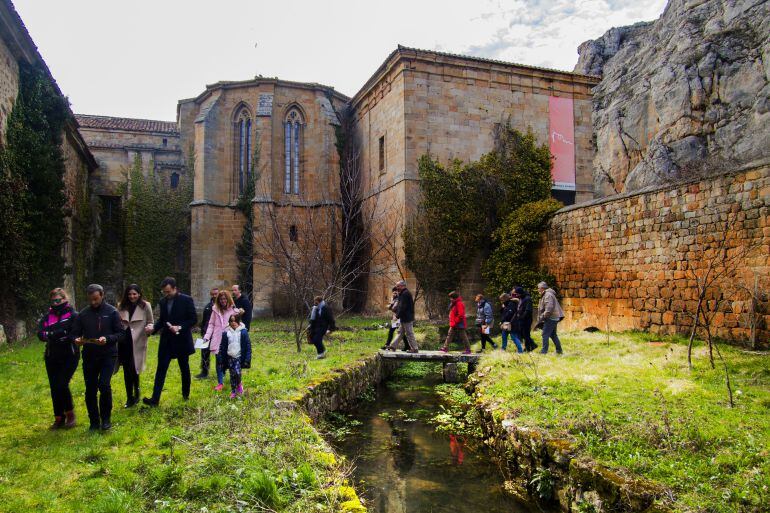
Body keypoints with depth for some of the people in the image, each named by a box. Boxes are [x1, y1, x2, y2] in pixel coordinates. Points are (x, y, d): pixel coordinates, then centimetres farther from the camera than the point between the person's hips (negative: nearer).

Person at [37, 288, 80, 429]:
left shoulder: (73, 315, -4)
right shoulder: (47, 316, 10)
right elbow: (40, 334, -2)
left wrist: (53, 334, -16)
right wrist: (59, 334, -21)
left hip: (69, 356, -5)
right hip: (52, 357, 5)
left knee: (62, 385, -13)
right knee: (54, 387, 7)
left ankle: (70, 414, 8)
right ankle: (59, 418, 19)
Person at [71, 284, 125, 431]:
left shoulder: (112, 312, -3)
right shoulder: (83, 314, 5)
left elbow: (121, 333, -4)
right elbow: (75, 333, 11)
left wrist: (107, 339, -21)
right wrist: (77, 339, -12)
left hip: (108, 355, -3)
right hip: (89, 357, 3)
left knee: (104, 385, -15)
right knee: (90, 390, 6)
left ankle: (106, 419, 4)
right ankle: (94, 422, 21)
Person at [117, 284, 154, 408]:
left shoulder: (145, 306, -3)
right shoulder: (121, 306, 5)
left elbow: (150, 322, 2)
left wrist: (149, 328, -20)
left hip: (137, 343, -3)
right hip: (124, 342, 3)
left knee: (133, 370, 0)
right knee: (127, 371, 6)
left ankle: (135, 395, 22)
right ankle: (130, 398, 17)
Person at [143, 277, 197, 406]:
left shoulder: (186, 300, -11)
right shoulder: (163, 301, 4)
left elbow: (194, 319, -11)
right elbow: (162, 319, 13)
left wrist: (180, 327, -23)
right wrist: (154, 328, -6)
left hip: (181, 340, -4)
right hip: (166, 340, 4)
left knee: (184, 369, 12)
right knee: (161, 369, -2)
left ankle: (186, 394, 28)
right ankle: (155, 398, -2)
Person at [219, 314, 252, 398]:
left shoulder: (243, 332, -8)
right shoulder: (226, 332, -2)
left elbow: (248, 345, -5)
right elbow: (222, 346, 5)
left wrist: (247, 359, -7)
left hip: (239, 357, -3)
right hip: (230, 357, 3)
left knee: (237, 372, -19)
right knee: (232, 374, 8)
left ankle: (239, 384, 11)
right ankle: (233, 391, 23)